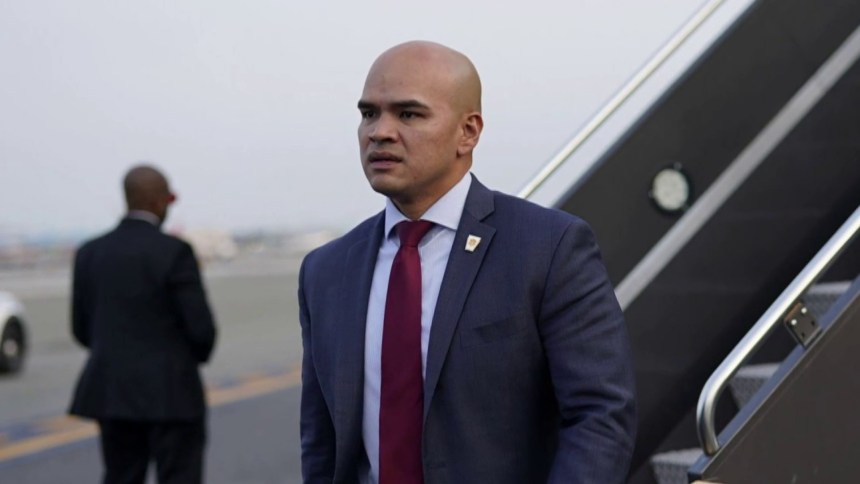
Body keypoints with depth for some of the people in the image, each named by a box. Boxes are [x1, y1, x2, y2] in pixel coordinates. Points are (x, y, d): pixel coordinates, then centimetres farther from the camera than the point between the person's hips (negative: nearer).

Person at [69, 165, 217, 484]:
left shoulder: (89, 253, 4)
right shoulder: (174, 252, -13)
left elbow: (82, 329, 9)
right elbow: (201, 328, -13)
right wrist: (194, 358, 9)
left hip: (112, 392, 5)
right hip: (169, 394, -5)